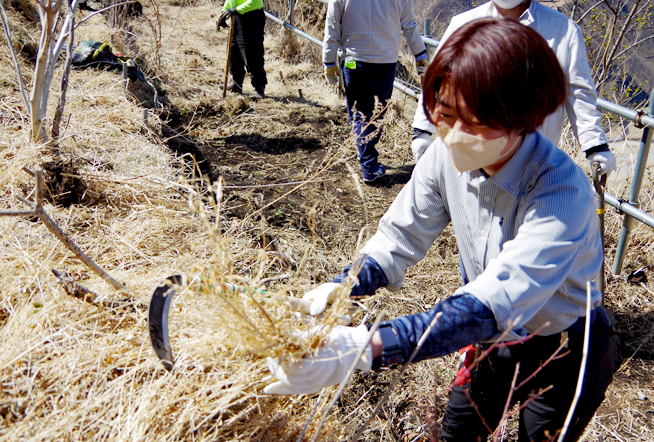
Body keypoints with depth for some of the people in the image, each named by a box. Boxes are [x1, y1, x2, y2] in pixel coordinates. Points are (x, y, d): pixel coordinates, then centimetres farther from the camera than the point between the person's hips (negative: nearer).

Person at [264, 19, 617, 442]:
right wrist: (337, 290, -33)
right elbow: (399, 238, -13)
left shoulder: (561, 192, -38)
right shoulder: (448, 155, -19)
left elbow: (493, 305, -47)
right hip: (502, 337, 5)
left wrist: (367, 348, -57)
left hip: (567, 352, -5)